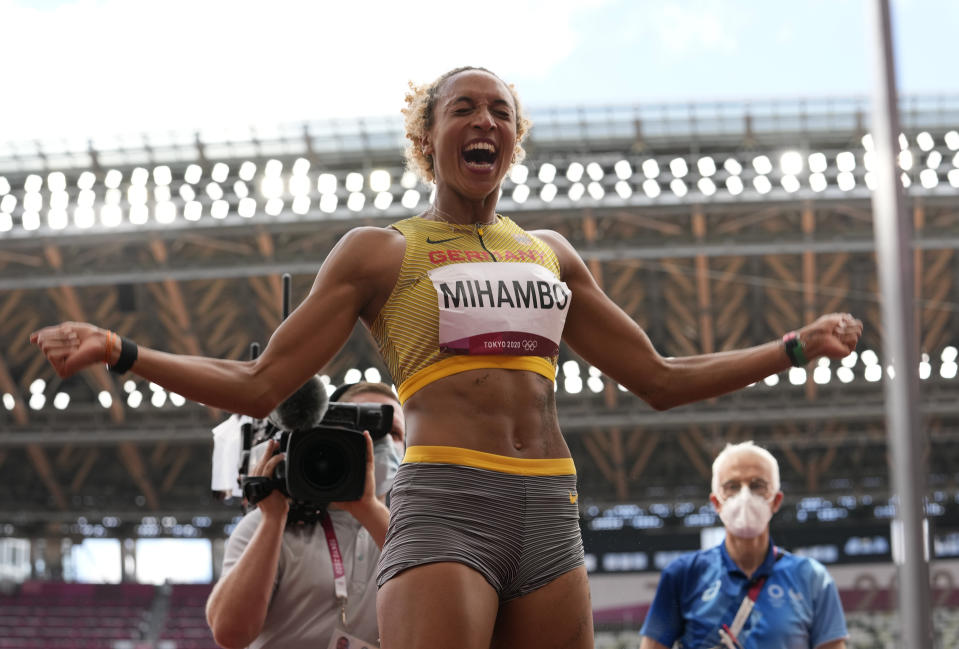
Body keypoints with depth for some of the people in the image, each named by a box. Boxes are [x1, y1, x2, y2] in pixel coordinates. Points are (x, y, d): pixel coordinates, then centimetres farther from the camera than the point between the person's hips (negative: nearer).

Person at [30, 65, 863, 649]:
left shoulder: (552, 254, 22)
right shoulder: (380, 252, 10)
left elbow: (660, 378, 28)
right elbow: (261, 384, 7)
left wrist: (798, 346, 26)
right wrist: (121, 352, -3)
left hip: (550, 515, 5)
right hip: (444, 505, -5)